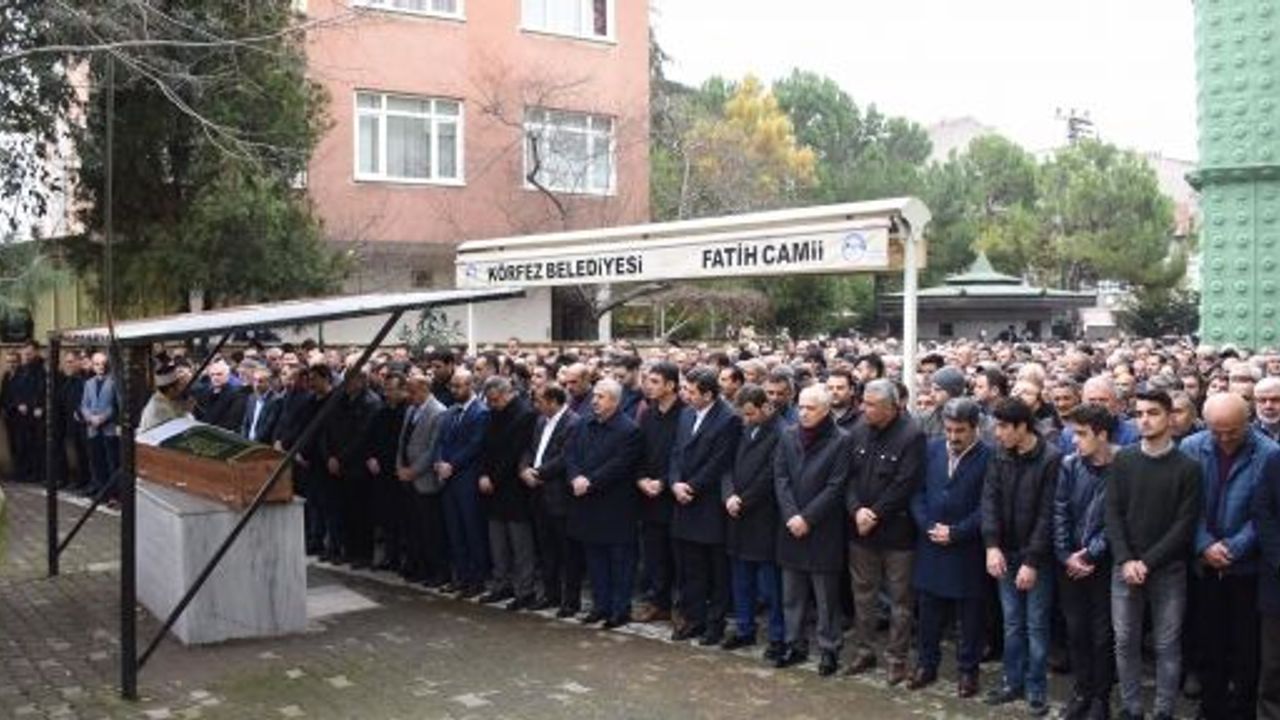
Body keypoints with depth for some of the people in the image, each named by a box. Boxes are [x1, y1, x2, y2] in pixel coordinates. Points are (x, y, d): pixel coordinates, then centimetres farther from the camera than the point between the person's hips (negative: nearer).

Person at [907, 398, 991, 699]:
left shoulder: (988, 457, -11)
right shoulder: (932, 449, 3)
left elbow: (987, 506, -13)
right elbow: (917, 492, 5)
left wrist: (955, 532, -16)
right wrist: (928, 526, -9)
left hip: (968, 550, -4)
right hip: (931, 546, 4)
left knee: (969, 614, 9)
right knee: (928, 610, 13)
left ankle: (968, 670, 23)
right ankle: (926, 665, 27)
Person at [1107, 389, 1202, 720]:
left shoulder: (1188, 467, -4)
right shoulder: (1123, 460, 3)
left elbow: (1185, 524, -7)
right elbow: (1113, 513, 1)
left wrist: (1148, 562, -13)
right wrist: (1126, 560, -11)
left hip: (1168, 570, -2)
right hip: (1125, 567, 2)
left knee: (1167, 645, 6)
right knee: (1125, 642, 7)